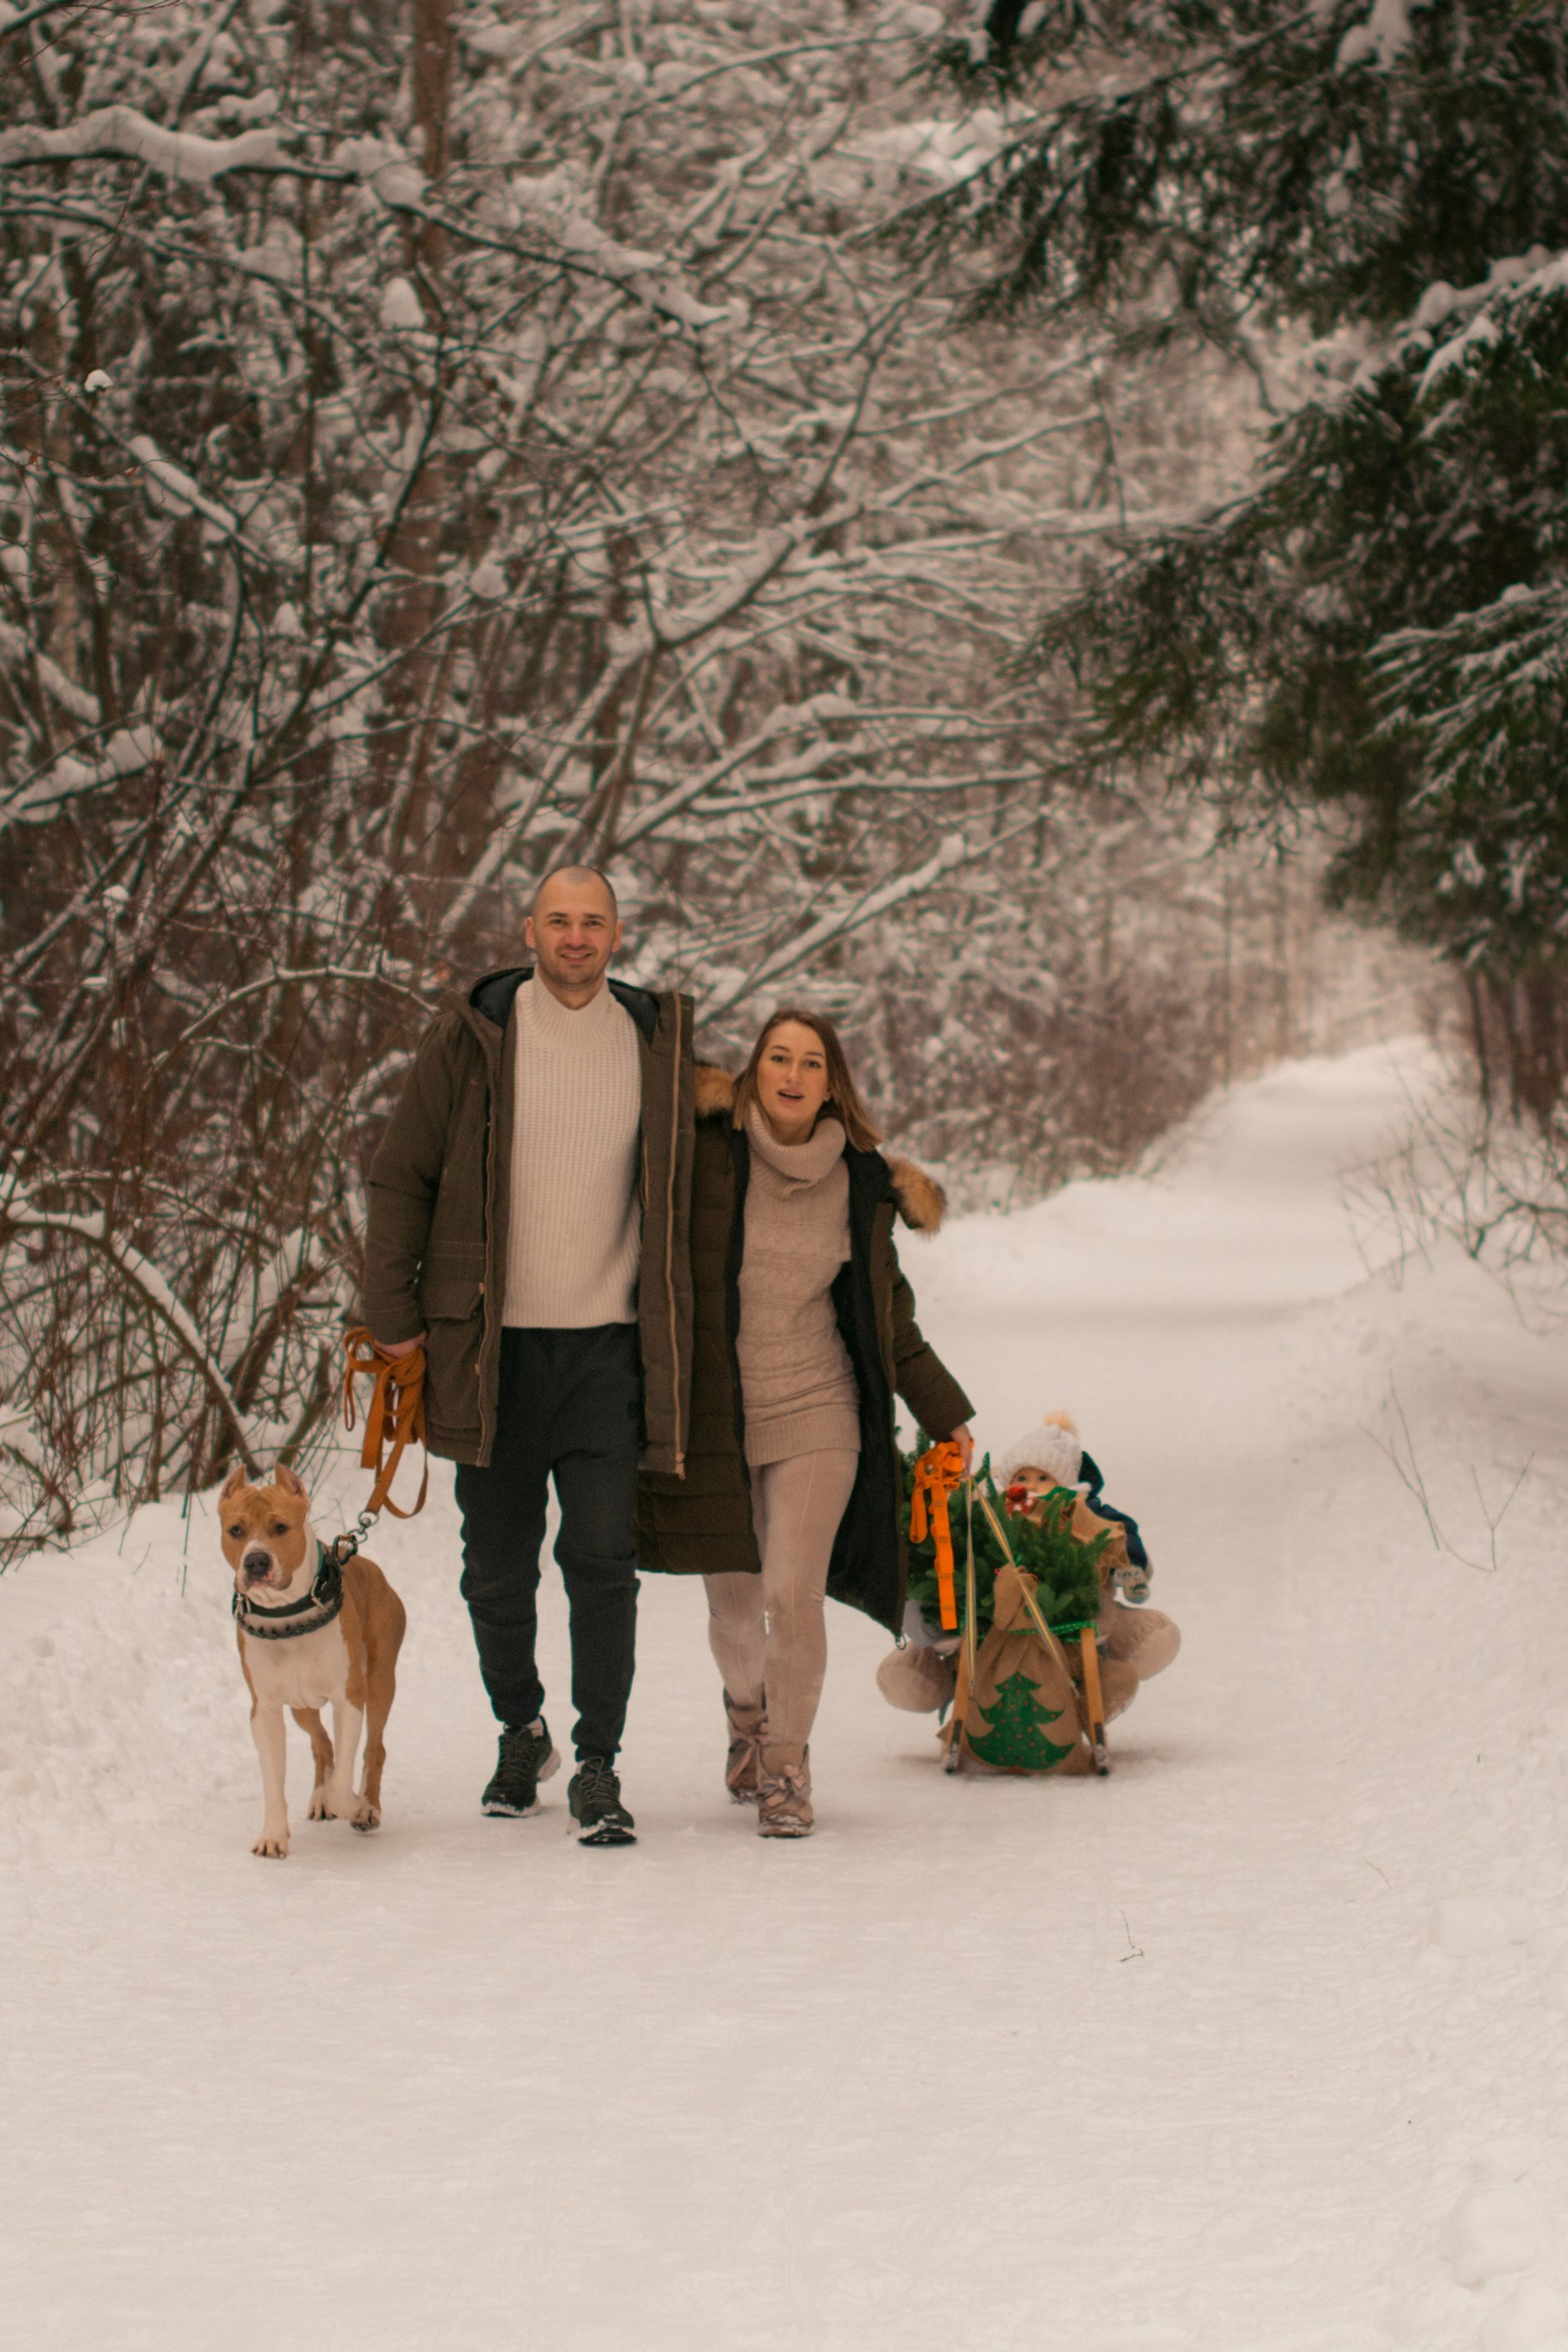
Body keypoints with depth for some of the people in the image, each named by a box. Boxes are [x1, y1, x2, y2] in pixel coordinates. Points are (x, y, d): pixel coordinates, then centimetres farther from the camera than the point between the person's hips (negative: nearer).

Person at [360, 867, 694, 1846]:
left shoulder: (657, 1041, 5)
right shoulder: (474, 1038, -1)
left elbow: (680, 1188, 17)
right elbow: (402, 1175, 2)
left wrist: (675, 1328, 10)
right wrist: (393, 1312, -3)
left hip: (607, 1347, 0)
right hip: (493, 1348, 0)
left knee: (603, 1559, -9)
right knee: (498, 1571, 8)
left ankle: (599, 1769, -1)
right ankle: (521, 1730, 31)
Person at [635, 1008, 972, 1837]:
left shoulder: (861, 1182, 2)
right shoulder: (705, 1156, -7)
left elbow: (892, 1321, 12)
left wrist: (946, 1414, 13)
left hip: (816, 1415, 0)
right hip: (715, 1417, 0)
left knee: (792, 1593, -12)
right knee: (732, 1601, 10)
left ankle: (787, 1768, 6)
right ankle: (748, 1711, 42)